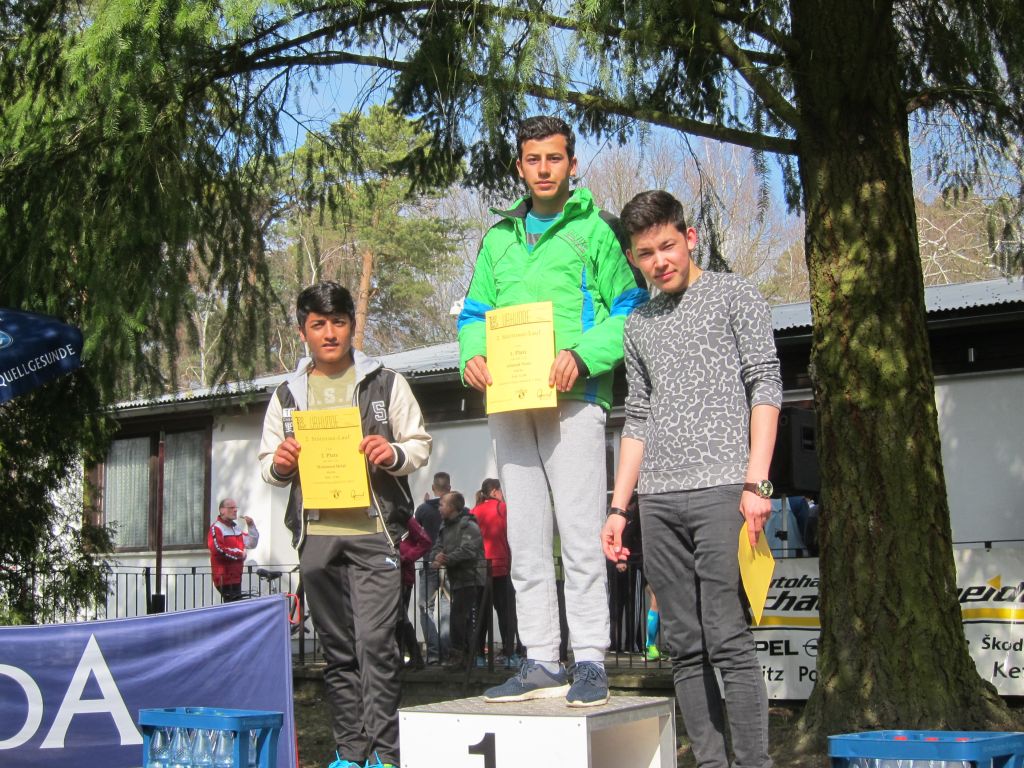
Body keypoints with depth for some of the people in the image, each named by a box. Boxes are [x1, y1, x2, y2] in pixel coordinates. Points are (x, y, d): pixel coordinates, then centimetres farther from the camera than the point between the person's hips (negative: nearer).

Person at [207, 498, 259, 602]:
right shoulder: (216, 528, -11)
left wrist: (251, 525, 3)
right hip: (225, 577, -9)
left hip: (236, 576, 9)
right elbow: (218, 550, -23)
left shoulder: (236, 527, 17)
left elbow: (252, 544, 16)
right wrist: (240, 554, -11)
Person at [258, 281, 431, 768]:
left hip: (373, 531, -3)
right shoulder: (287, 396, 15)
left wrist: (395, 453, -13)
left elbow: (420, 445, 9)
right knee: (337, 649, 8)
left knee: (375, 641, -12)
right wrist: (279, 464, -4)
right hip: (315, 535, 4)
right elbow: (268, 466, 19)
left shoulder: (386, 384, 8)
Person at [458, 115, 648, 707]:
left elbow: (630, 312, 0)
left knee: (581, 536, -7)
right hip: (510, 403, 5)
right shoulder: (499, 237, 21)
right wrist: (472, 354, -1)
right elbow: (475, 313, 21)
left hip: (574, 399, -5)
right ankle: (541, 662, 12)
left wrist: (581, 355, -15)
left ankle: (590, 662, -2)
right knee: (525, 541, 6)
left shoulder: (596, 230, 6)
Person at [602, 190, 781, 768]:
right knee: (684, 646, 4)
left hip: (721, 487, -5)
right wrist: (619, 507, 15)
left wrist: (756, 482, -12)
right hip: (658, 501, 6)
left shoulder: (734, 295, 6)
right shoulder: (640, 325, 21)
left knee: (728, 639, -11)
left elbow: (765, 388, -1)